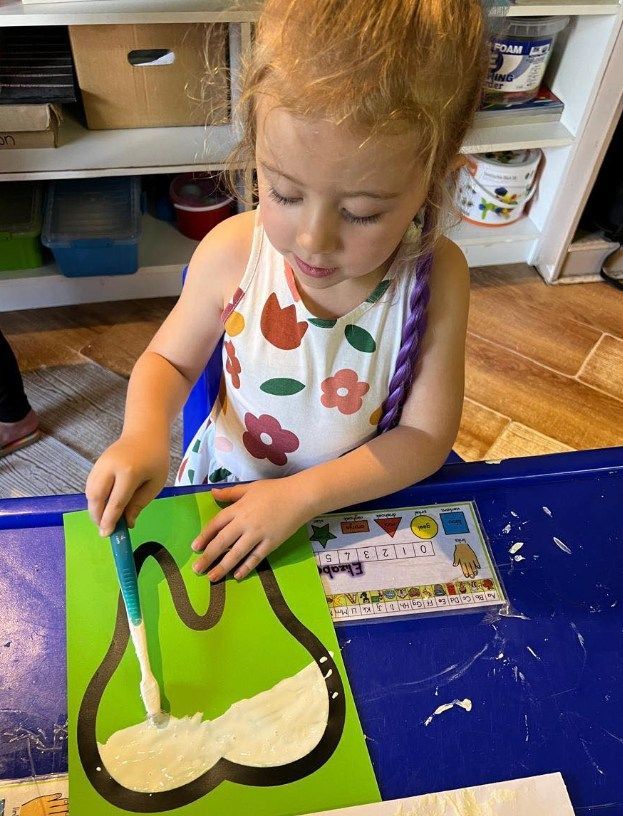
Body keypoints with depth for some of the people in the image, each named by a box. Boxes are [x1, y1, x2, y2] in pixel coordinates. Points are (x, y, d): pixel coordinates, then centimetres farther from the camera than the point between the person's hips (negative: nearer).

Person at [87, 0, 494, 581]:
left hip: (361, 493, 0)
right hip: (228, 485, 1)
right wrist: (143, 432, -23)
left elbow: (426, 436, -15)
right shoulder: (232, 253, -19)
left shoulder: (437, 278, -20)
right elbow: (168, 360, -2)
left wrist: (301, 495, -24)